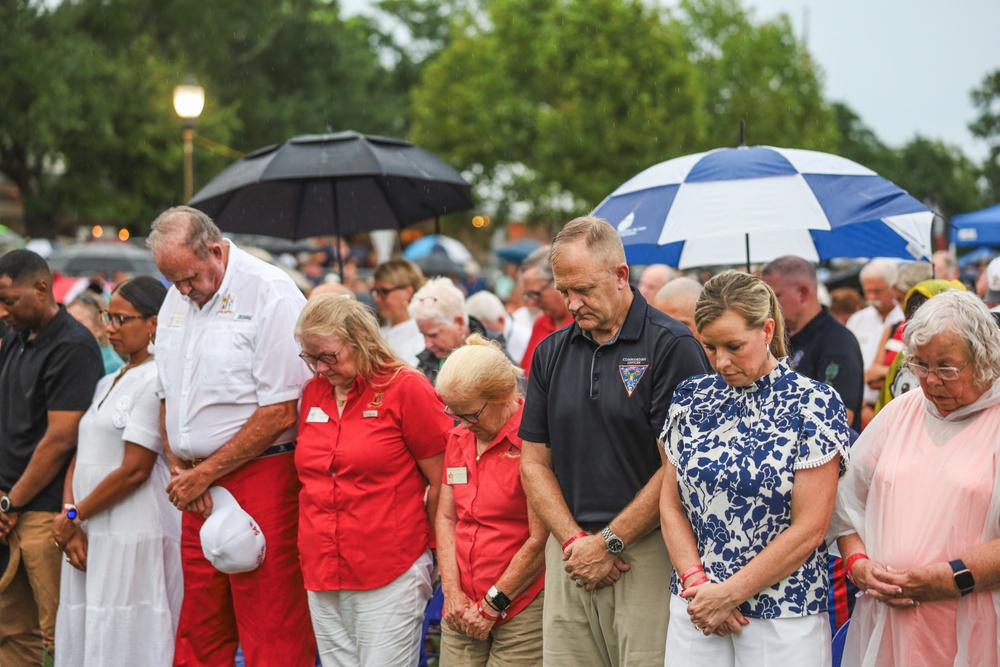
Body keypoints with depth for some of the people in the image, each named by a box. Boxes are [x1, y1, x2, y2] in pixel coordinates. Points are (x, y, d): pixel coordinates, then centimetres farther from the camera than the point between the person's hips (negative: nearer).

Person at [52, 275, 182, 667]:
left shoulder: (155, 381, -9)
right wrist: (70, 520, -2)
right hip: (90, 537, 8)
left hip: (134, 540, -8)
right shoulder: (107, 384, 19)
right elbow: (80, 459, 15)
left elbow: (134, 470, -14)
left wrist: (73, 516, -6)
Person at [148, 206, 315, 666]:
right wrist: (180, 469, 4)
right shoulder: (176, 300, 13)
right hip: (197, 489, 7)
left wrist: (203, 474, -10)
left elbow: (279, 412, -15)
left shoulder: (269, 292, -11)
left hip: (262, 477, -7)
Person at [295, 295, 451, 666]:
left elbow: (441, 483, -2)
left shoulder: (406, 388, -5)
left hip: (389, 573, -5)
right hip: (322, 573, 6)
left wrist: (436, 550, 2)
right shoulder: (313, 392, 11)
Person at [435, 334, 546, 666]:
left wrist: (492, 606, -9)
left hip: (522, 610, -6)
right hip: (463, 611, 6)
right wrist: (452, 593, 1)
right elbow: (446, 517, 13)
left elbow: (540, 542, -15)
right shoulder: (458, 438, 12)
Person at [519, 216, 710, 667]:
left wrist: (609, 542, -9)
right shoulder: (551, 353, 12)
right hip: (570, 558, 5)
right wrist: (575, 541, -3)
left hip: (647, 555, -5)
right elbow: (535, 462, 11)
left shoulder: (672, 346, -6)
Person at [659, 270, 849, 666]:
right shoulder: (692, 398, 6)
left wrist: (729, 593, -12)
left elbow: (809, 528, -12)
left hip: (783, 618, -3)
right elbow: (671, 505, 6)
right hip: (694, 612, 4)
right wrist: (697, 582, -8)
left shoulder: (813, 404, -8)